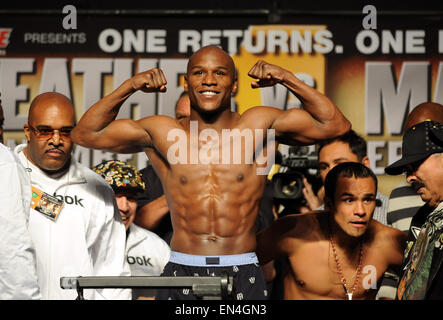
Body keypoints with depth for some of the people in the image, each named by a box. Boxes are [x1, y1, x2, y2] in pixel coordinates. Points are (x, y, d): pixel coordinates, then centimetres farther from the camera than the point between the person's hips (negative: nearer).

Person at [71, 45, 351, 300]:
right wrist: (128, 87, 0)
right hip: (181, 273, 1)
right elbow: (85, 134, 10)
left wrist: (288, 79, -4)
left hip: (243, 278, 0)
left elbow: (336, 125, 3)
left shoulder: (259, 125, 6)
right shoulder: (162, 132, 8)